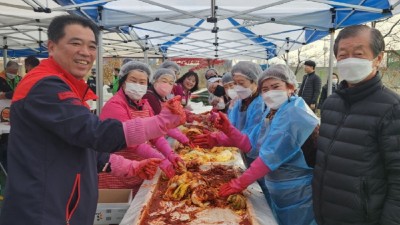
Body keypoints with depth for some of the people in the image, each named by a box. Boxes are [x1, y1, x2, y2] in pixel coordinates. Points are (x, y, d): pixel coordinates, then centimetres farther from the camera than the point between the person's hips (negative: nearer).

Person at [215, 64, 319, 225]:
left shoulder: (294, 113, -24)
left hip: (299, 196, -8)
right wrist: (228, 129, -9)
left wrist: (240, 183, -24)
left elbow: (272, 155, -29)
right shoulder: (272, 113, 6)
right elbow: (250, 145, 6)